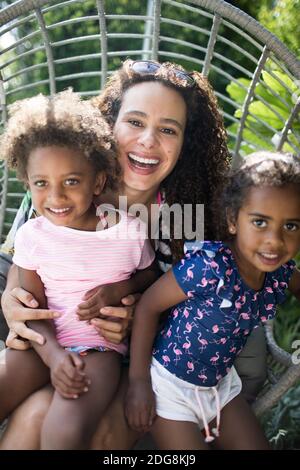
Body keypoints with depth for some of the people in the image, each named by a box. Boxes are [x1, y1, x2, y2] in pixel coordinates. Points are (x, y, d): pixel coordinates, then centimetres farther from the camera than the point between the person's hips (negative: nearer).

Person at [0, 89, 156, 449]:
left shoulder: (129, 230, -3)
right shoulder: (32, 234, -1)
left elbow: (150, 277, 13)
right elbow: (33, 305, -1)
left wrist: (122, 287, -10)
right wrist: (53, 355, -17)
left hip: (100, 344, -2)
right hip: (44, 343, 3)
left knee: (65, 430, -30)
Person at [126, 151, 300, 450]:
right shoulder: (208, 266, -32)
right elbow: (148, 306, -22)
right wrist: (138, 381, -17)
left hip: (221, 382, 6)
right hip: (171, 384, -6)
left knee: (256, 444, 13)